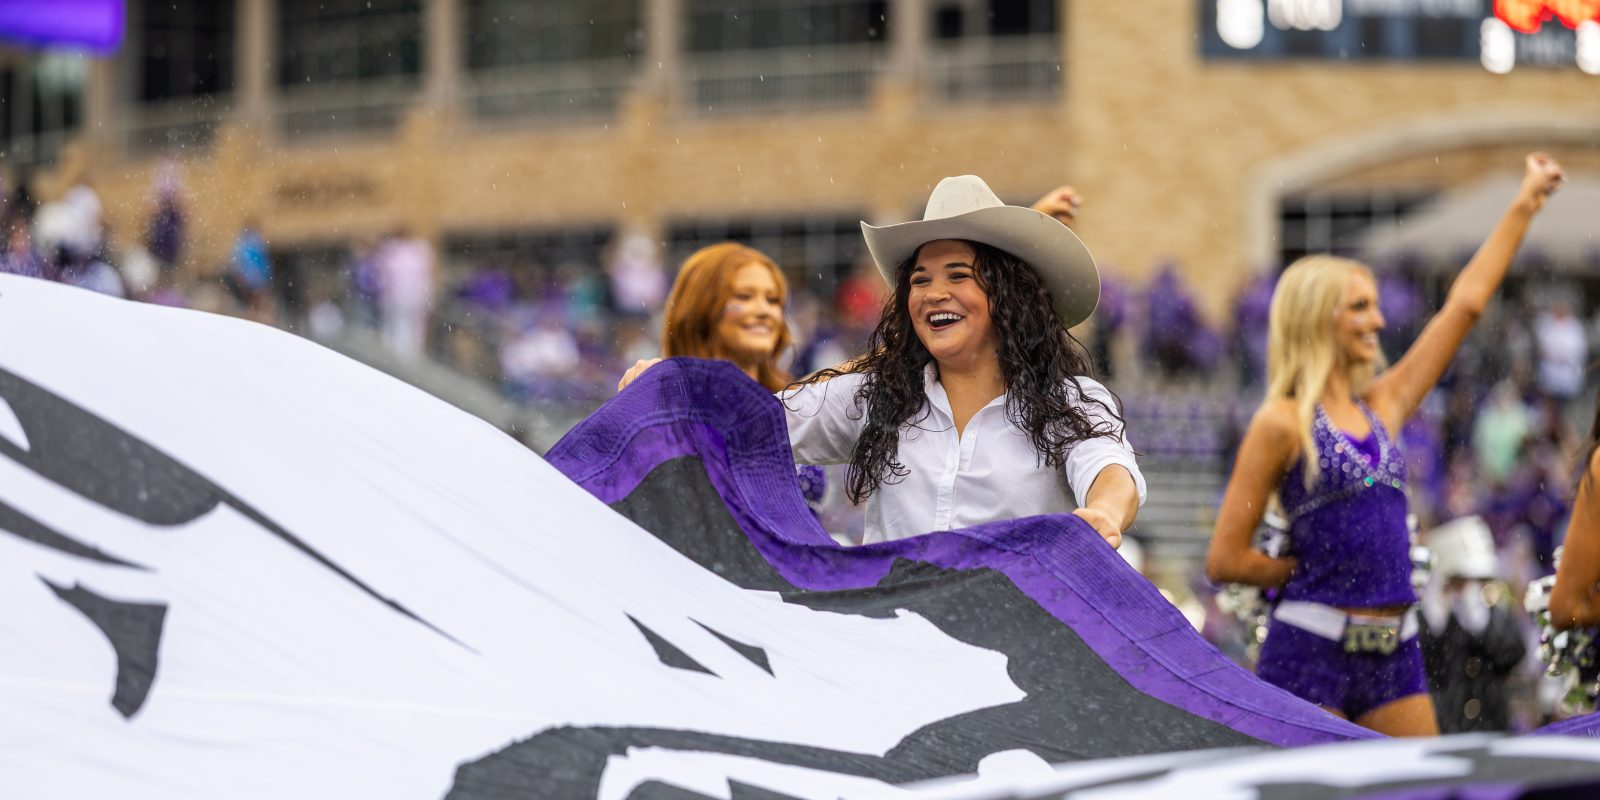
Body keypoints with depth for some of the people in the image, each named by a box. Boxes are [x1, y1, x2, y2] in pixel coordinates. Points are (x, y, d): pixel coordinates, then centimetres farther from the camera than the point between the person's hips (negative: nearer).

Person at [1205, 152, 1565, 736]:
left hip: (1395, 653, 7)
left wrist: (1525, 205, 23)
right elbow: (1224, 560, -5)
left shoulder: (1381, 408, 15)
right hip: (1311, 650, -7)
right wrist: (1315, 571, 4)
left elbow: (1465, 303, 20)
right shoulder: (1282, 424, -3)